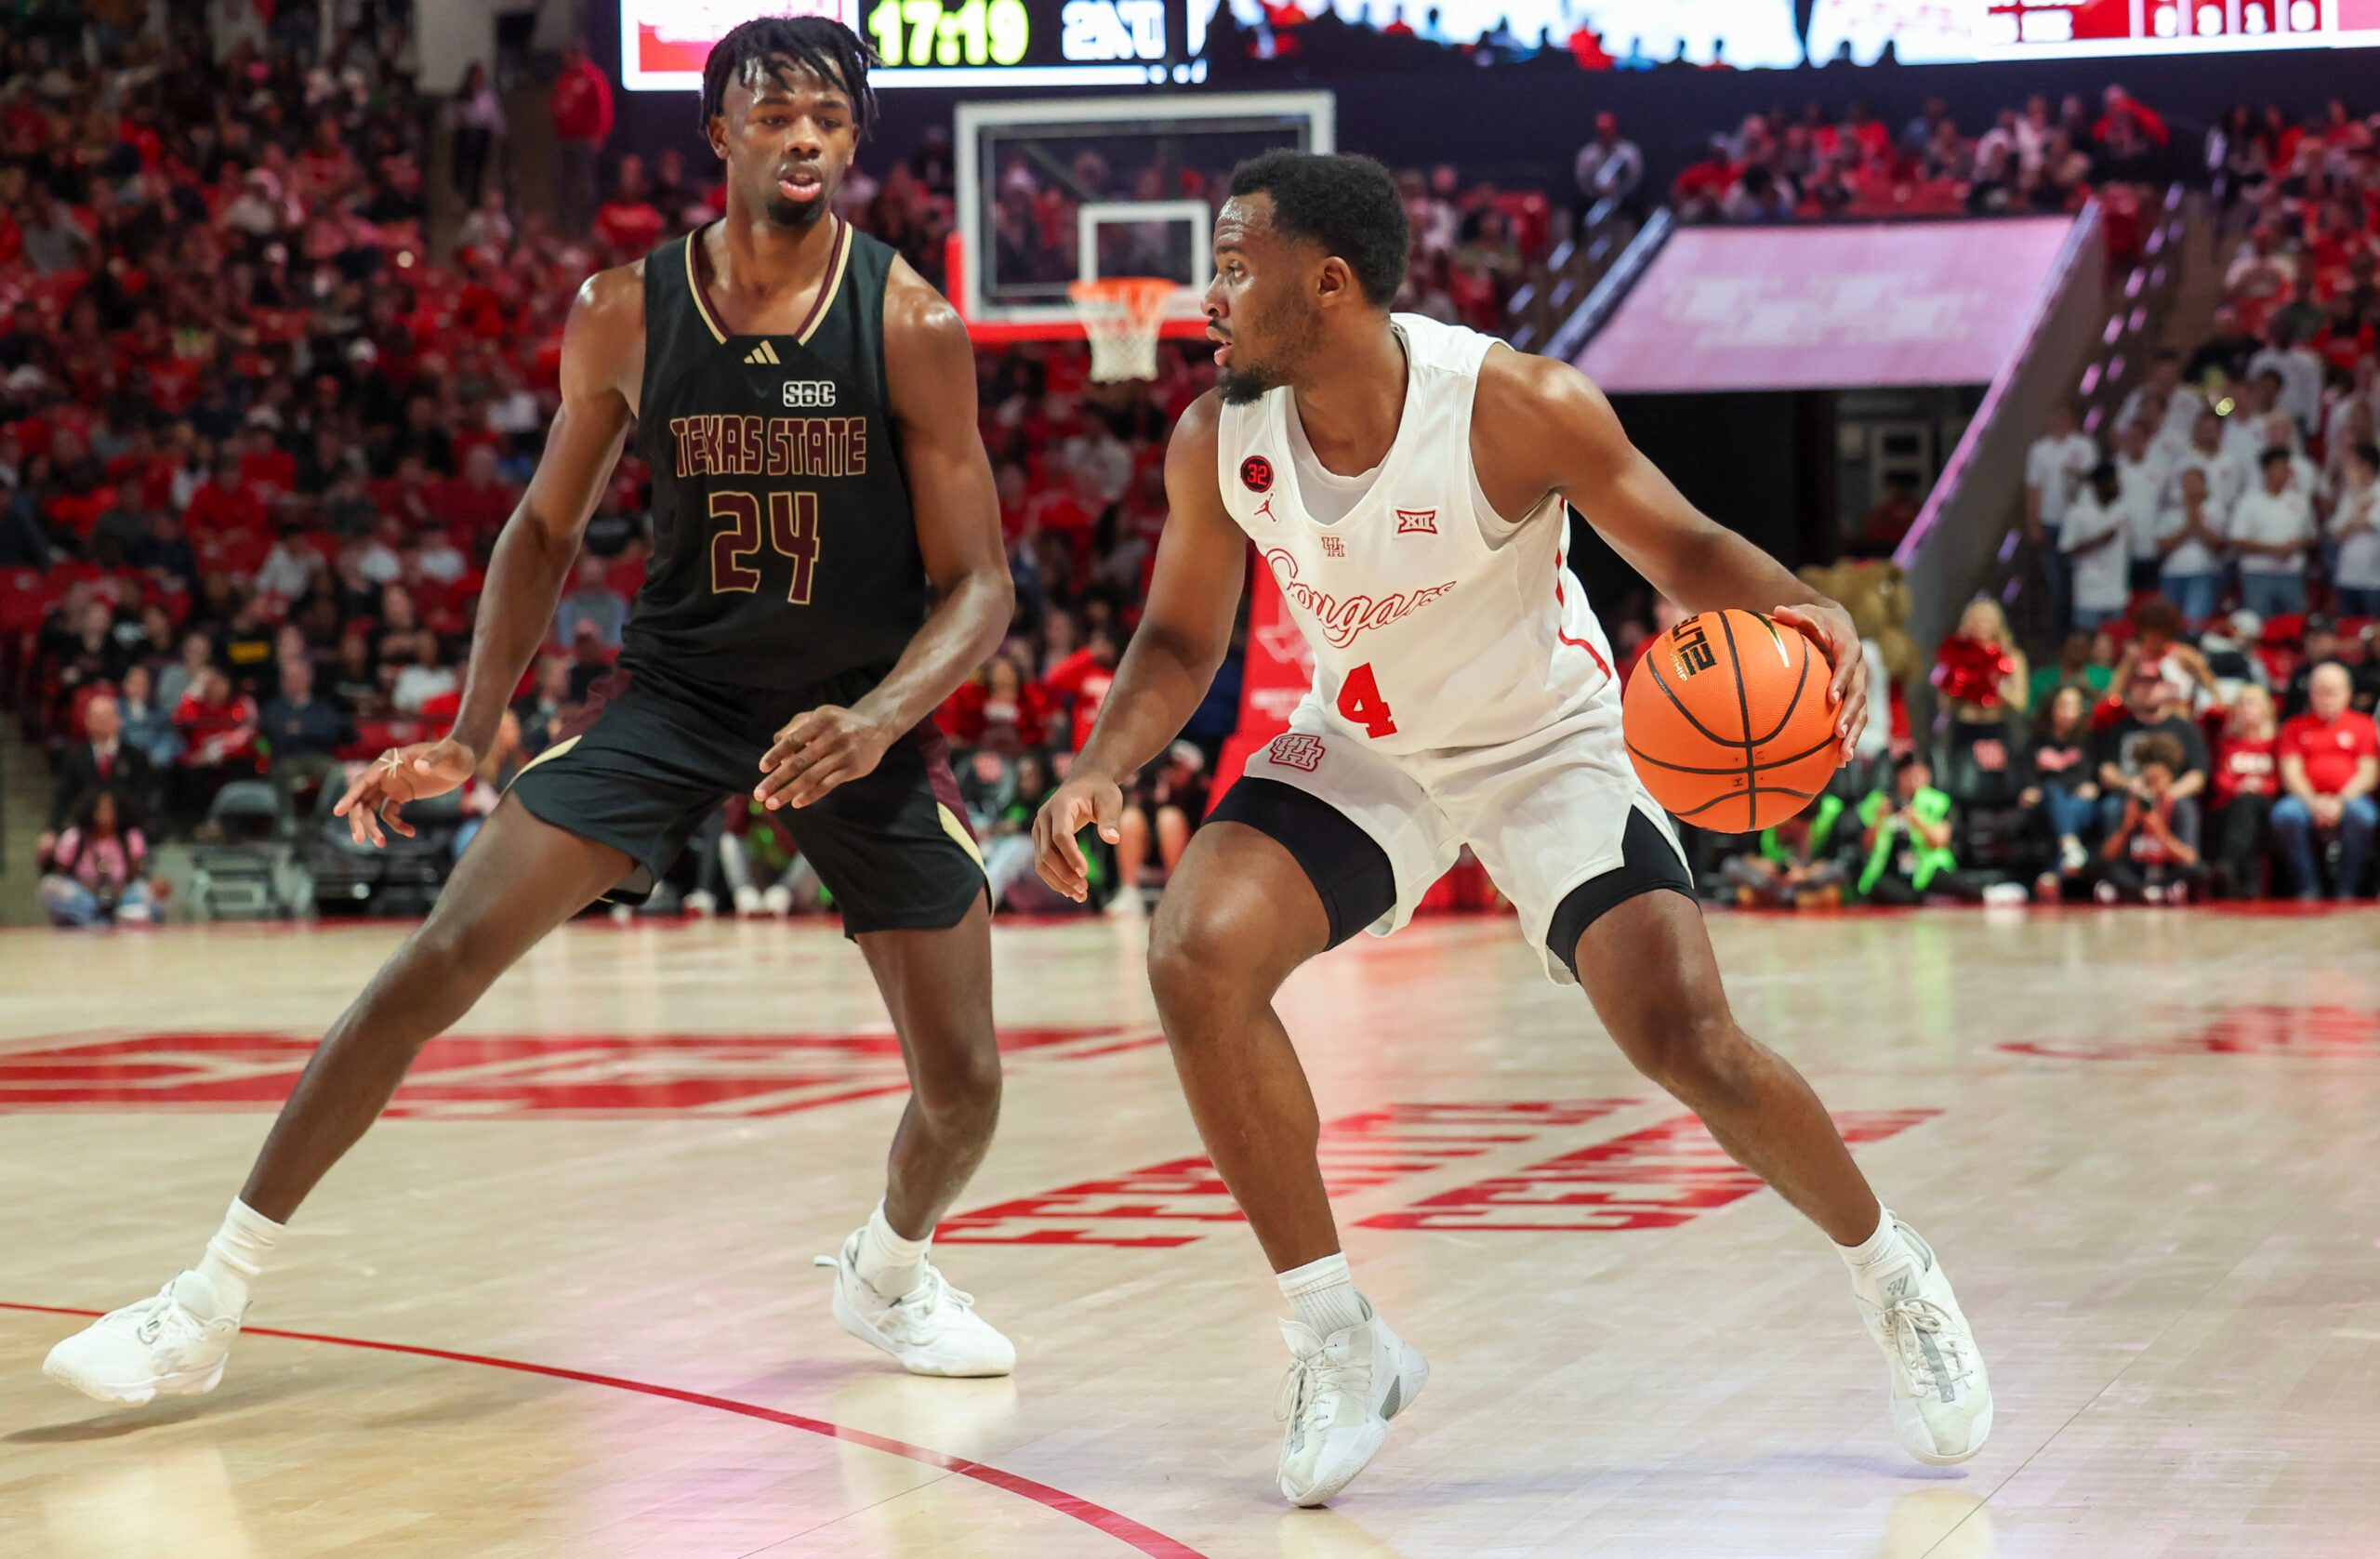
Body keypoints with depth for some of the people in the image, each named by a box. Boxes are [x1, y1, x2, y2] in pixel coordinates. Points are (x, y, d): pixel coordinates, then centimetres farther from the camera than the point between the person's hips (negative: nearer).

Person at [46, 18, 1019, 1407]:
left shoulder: (911, 326, -14)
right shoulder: (627, 316, -8)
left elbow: (980, 584, -12)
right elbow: (549, 528, 6)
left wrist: (874, 722, -30)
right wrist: (474, 733, -5)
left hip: (866, 714, 0)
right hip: (680, 683, 1)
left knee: (963, 1083, -1)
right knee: (446, 954, -15)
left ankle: (889, 1271, 36)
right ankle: (210, 1304, -10)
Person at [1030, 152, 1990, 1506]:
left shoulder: (1518, 407, -28)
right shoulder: (1217, 443, -17)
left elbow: (1683, 547, -16)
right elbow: (1182, 642, -1)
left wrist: (1806, 609, -37)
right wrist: (1102, 772, -19)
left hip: (1551, 746, -3)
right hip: (1363, 751, 3)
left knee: (1692, 1046, -14)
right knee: (1198, 960, -21)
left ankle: (1896, 1278, 17)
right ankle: (1340, 1344, -7)